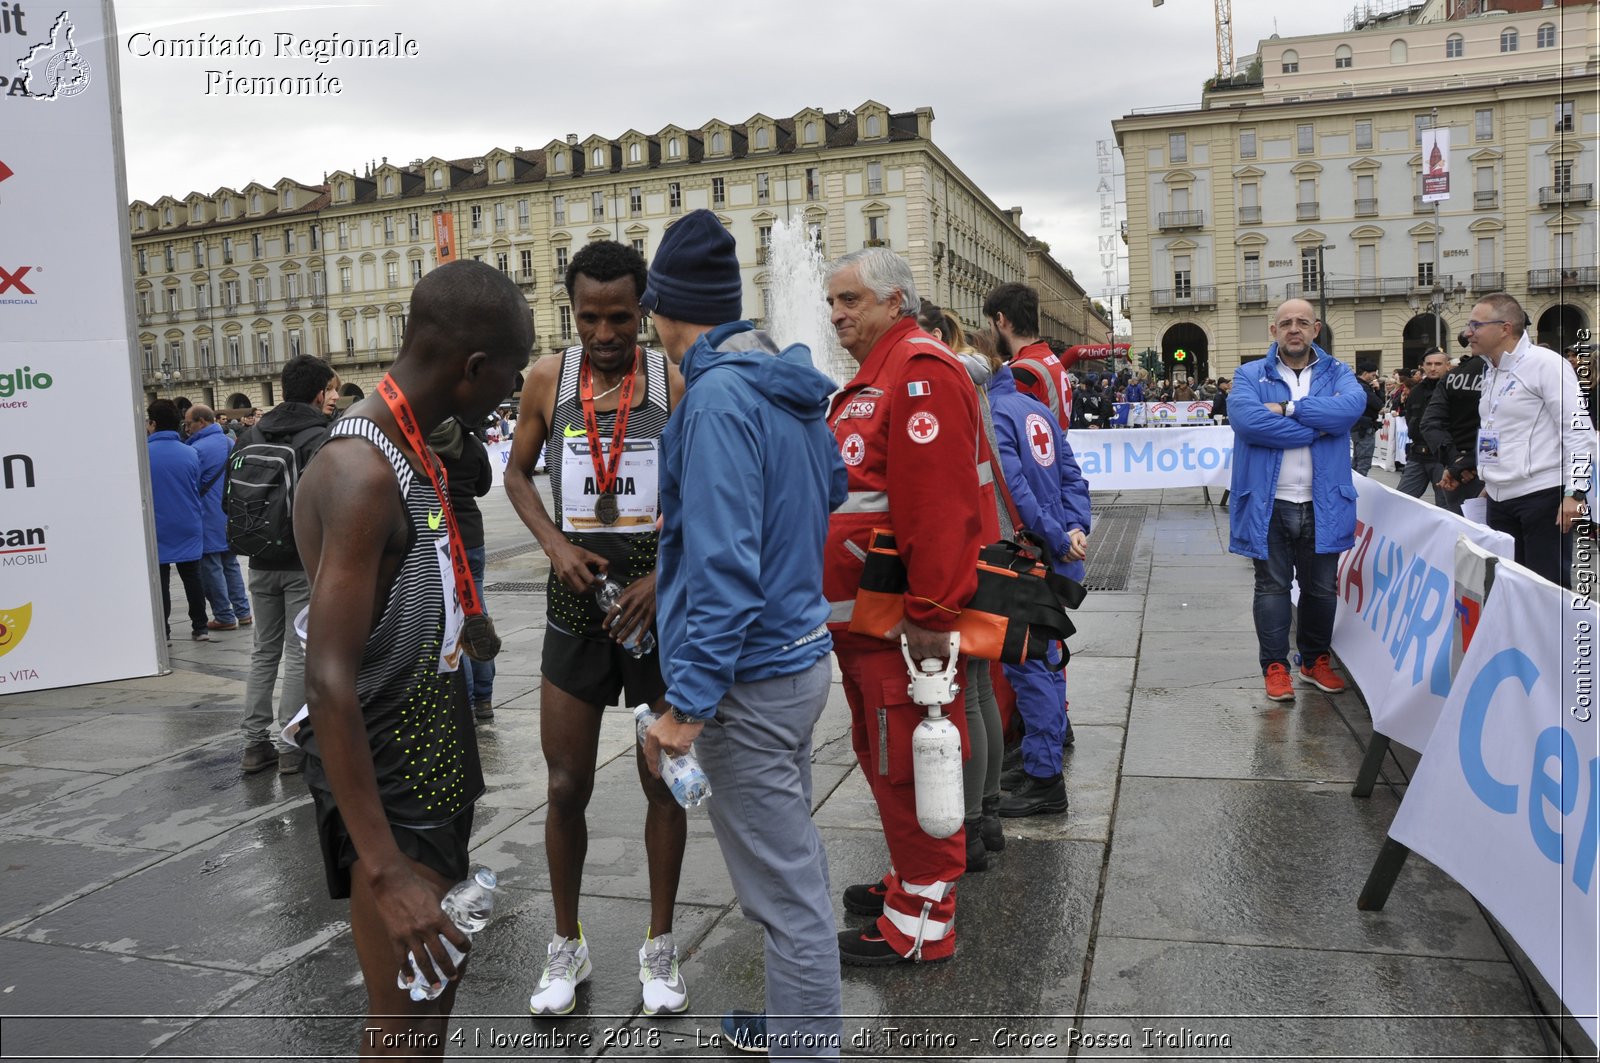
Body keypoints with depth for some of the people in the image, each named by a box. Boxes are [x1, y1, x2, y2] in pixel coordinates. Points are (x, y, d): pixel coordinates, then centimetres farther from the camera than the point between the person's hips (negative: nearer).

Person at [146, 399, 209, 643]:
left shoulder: (142, 454, -13)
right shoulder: (190, 454, -4)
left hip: (158, 532, -3)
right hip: (188, 530, 3)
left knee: (161, 584, 6)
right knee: (192, 580, 12)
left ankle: (163, 633, 10)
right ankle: (200, 628, 16)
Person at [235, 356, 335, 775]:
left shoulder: (251, 436, 7)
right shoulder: (320, 439, -13)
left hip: (261, 562, 6)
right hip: (306, 563, -6)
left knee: (264, 651, 16)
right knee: (300, 653, 2)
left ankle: (255, 741, 19)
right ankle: (289, 746, 5)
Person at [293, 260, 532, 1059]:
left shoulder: (406, 446, 6)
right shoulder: (361, 473, -25)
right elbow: (330, 683, -29)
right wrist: (385, 870, -30)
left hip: (431, 748, 10)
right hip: (382, 767, -10)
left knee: (443, 965, 22)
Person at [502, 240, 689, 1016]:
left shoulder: (677, 384, -6)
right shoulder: (548, 380, 1)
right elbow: (517, 473, 12)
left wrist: (665, 575, -15)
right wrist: (556, 544, -5)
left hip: (662, 603, -1)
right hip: (577, 604, 2)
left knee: (664, 782, 9)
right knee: (567, 786, 7)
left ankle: (660, 947, 27)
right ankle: (567, 947, 28)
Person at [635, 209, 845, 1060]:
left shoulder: (718, 397, -20)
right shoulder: (790, 385, 8)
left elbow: (725, 563, -26)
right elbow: (833, 496, 19)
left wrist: (688, 701, -23)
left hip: (750, 677, -10)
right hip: (800, 652, 10)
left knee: (785, 891, 2)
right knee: (793, 859, 23)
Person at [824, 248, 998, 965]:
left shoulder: (920, 370, -15)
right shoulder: (868, 381, 19)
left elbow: (937, 504, -24)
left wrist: (929, 615, -26)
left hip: (903, 625, -11)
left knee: (907, 761, -1)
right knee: (881, 753, 20)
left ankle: (923, 919, 12)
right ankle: (910, 879, 36)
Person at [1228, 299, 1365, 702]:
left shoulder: (1337, 373, 9)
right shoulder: (1250, 375, 2)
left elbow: (1352, 405, -15)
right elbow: (1245, 418, -19)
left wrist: (1288, 408, -17)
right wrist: (1313, 429, -15)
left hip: (1324, 504, 3)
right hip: (1268, 504, -2)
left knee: (1321, 588, 14)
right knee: (1273, 586, 4)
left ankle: (1316, 660, 30)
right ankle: (1275, 666, 14)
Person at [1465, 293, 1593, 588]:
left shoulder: (1545, 364, -11)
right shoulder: (1492, 372, 14)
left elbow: (1579, 431, -15)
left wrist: (1575, 493, -20)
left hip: (1542, 496, -8)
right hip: (1500, 499, 8)